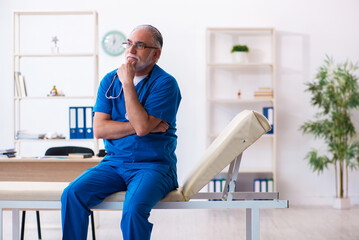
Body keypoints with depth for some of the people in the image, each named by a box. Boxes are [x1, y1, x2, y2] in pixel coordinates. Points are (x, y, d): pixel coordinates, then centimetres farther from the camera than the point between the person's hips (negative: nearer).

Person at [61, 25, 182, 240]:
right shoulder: (110, 81, 9)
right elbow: (99, 129, -2)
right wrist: (143, 126, -11)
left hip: (153, 165, -4)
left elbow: (141, 126, -19)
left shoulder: (165, 83, -6)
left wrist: (127, 83, -15)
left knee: (134, 209, -32)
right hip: (114, 163, 5)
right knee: (72, 194, -18)